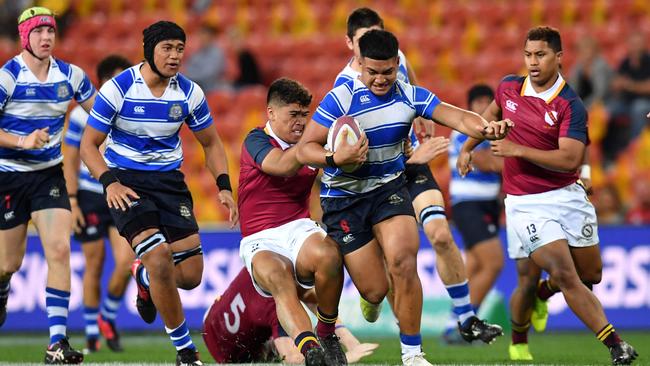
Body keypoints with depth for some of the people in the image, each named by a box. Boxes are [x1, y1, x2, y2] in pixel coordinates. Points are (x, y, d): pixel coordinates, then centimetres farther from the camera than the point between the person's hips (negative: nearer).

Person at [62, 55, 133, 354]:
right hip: (90, 198, -3)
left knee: (126, 263, -13)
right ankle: (92, 334, 16)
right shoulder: (82, 114, -5)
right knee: (94, 267, 2)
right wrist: (72, 202, -9)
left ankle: (108, 317, 13)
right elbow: (69, 161, -3)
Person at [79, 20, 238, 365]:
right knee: (160, 258, -24)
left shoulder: (189, 92, -2)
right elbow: (88, 144, -7)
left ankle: (145, 277, 34)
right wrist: (109, 182, -23)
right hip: (126, 182, -4)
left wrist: (224, 186, -3)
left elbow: (210, 143, 12)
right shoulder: (118, 89, -12)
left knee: (191, 274, -4)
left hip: (169, 181, 4)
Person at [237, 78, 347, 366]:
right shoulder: (256, 141, 0)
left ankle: (327, 334, -10)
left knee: (328, 254, -34)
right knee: (278, 278, -38)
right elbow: (283, 166, -20)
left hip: (299, 228, 4)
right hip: (260, 242, -3)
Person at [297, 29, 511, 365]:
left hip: (389, 187, 3)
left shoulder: (410, 96, -4)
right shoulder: (340, 99, -15)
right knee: (374, 291, -7)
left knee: (402, 262, -22)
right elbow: (304, 149, -13)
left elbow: (458, 118, -14)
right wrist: (334, 158, -33)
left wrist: (485, 128, -35)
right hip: (344, 196, -3)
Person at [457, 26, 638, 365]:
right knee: (566, 275, -15)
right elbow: (492, 113, 24)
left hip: (568, 196, 0)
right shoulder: (509, 88, 0)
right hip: (526, 204, 0)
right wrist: (467, 148, 22)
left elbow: (570, 159, -23)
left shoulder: (571, 106, -12)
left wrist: (518, 150, -25)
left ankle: (541, 294, 39)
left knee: (590, 275, 9)